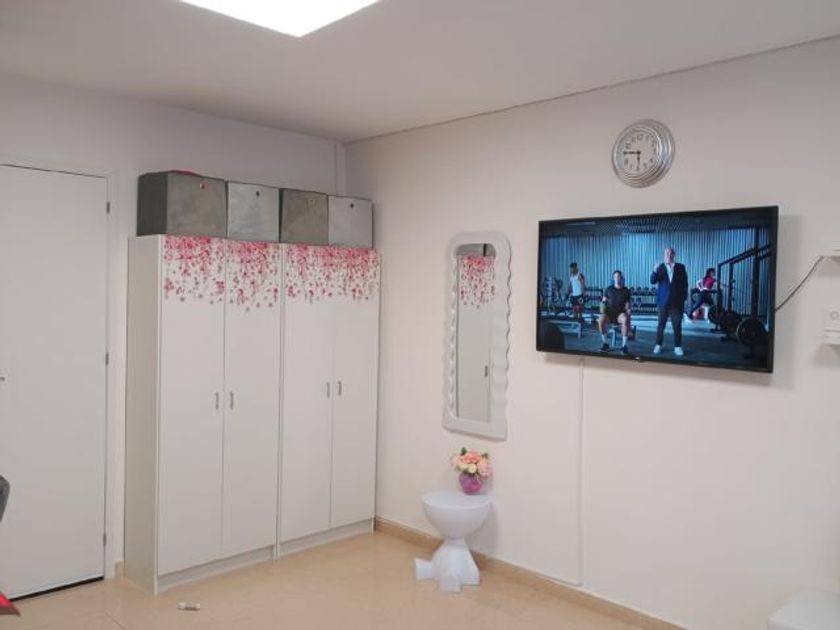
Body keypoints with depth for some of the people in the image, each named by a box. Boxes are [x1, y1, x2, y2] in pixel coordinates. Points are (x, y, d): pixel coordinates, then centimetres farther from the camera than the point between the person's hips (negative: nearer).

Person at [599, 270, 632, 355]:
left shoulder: (626, 291, 7)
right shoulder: (608, 289, 9)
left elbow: (627, 305, 6)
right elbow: (603, 301, 11)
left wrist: (628, 310, -12)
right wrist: (602, 311, -7)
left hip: (620, 313, -1)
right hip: (609, 313, 1)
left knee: (625, 319, -38)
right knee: (601, 320, -34)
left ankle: (624, 346, -34)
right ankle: (605, 343, -17)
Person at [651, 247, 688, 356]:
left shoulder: (681, 267, 4)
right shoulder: (660, 267, 3)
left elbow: (685, 283, 5)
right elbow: (652, 281, -7)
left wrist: (684, 298, 0)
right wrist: (655, 271, -25)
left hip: (677, 302, 0)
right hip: (663, 301, 0)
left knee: (677, 326, 2)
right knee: (661, 325, 5)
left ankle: (678, 347, 10)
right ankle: (658, 345, 14)